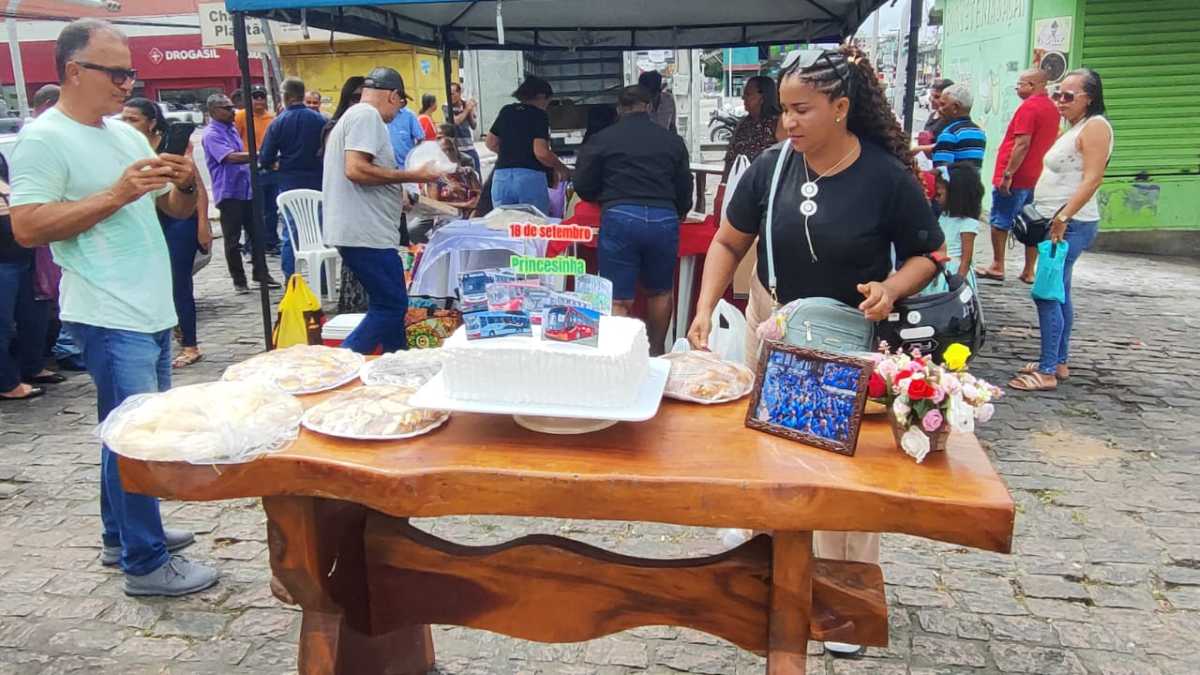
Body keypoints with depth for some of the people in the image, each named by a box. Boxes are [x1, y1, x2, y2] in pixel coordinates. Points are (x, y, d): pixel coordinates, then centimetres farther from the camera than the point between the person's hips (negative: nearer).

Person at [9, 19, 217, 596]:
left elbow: (175, 211, 19)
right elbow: (27, 227, -17)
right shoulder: (43, 139, -8)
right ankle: (146, 564, 5)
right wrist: (118, 193, -21)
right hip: (110, 318, -8)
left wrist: (185, 184, -3)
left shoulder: (126, 133, 15)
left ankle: (121, 534, 31)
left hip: (154, 311, 8)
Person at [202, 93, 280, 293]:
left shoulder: (231, 128, 14)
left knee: (256, 233, 8)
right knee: (232, 238, 1)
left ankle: (261, 273, 16)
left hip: (246, 188, 7)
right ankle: (238, 280, 10)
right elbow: (231, 157, -25)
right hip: (229, 192, -7)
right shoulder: (211, 134, -12)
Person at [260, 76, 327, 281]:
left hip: (289, 183, -1)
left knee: (289, 235, 7)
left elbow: (265, 159, -4)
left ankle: (290, 282, 8)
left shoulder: (278, 123, -5)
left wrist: (277, 166, 15)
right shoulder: (320, 119, -3)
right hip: (317, 182, 1)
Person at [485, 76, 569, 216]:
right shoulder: (539, 115, -3)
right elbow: (541, 153, -13)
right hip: (530, 177, -5)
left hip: (501, 177, 5)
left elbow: (491, 143, 21)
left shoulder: (506, 111, 13)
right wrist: (561, 168, 1)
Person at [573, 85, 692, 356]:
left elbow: (583, 187, 8)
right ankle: (655, 353, 28)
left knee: (619, 301, 0)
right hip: (664, 219, 3)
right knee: (660, 292, 21)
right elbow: (685, 187, 17)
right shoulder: (672, 140, 14)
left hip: (620, 219, -2)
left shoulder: (602, 139, 7)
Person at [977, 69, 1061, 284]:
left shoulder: (1029, 106, -14)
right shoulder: (1052, 108, 14)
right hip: (1036, 176, 8)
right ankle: (1029, 271, 12)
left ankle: (997, 267, 5)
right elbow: (1046, 143, 19)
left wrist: (1007, 174, -20)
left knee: (1000, 221, 2)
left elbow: (1022, 144, -21)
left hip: (1014, 177, -8)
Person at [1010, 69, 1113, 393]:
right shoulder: (1073, 128, 19)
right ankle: (1059, 362, 24)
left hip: (1070, 225, -10)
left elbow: (1092, 178, -20)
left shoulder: (1095, 126, -10)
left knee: (1047, 294, -13)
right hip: (1055, 223, 10)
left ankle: (1047, 371, -10)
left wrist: (1064, 215, -27)